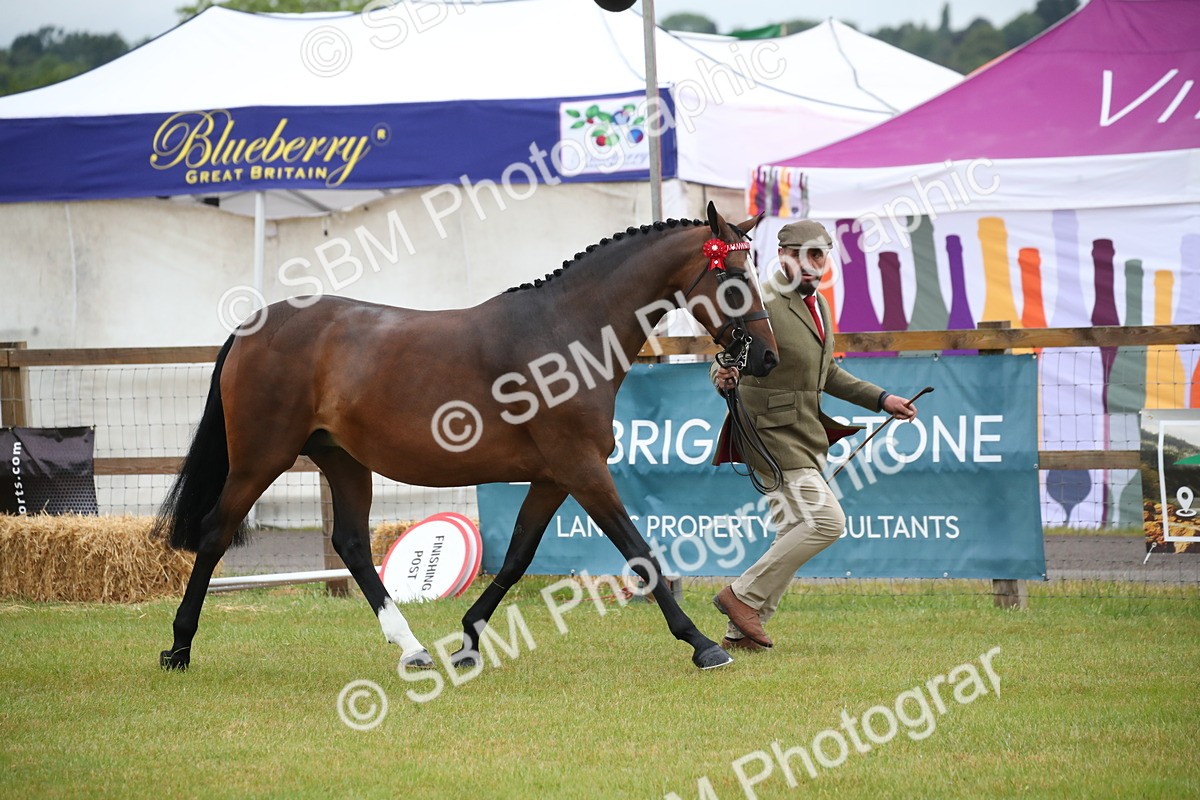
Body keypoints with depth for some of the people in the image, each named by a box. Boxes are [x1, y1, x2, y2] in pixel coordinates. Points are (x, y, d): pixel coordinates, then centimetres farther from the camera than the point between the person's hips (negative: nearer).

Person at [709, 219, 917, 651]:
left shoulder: (817, 304, 12)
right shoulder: (761, 305, -15)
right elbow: (726, 361, -16)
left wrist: (880, 399, 18)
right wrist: (724, 378, -40)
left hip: (808, 436, 9)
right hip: (773, 433, -9)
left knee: (796, 534, 10)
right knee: (826, 521, -18)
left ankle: (741, 631, 16)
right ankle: (743, 595, -8)